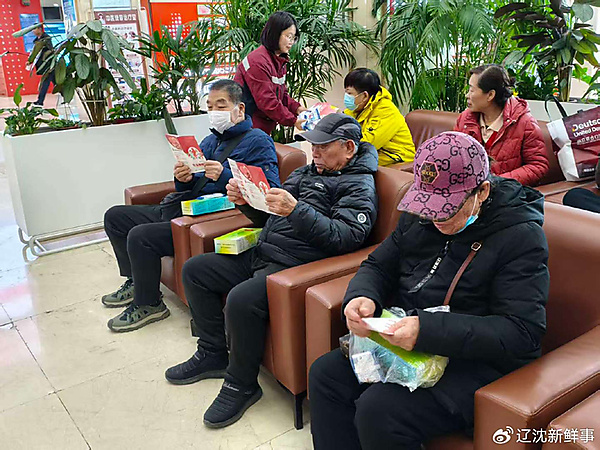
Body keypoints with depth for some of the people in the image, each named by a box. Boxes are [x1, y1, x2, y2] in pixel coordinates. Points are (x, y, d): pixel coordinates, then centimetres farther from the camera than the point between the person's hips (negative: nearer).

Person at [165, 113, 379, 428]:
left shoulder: (359, 186, -5)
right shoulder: (307, 172, 19)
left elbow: (347, 236, -21)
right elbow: (268, 217, 21)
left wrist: (296, 210, -30)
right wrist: (244, 201, 0)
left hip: (295, 266, -9)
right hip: (261, 255, 10)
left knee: (241, 299, -33)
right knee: (194, 270, 8)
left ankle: (241, 384, -8)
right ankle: (213, 353, 18)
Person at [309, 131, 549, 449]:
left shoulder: (521, 236, -16)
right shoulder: (420, 216, 4)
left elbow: (521, 334, -22)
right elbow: (377, 266, 12)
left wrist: (428, 330, -33)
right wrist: (361, 296, -14)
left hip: (476, 361, -7)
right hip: (404, 342, 7)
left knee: (378, 412, -25)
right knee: (324, 374, -6)